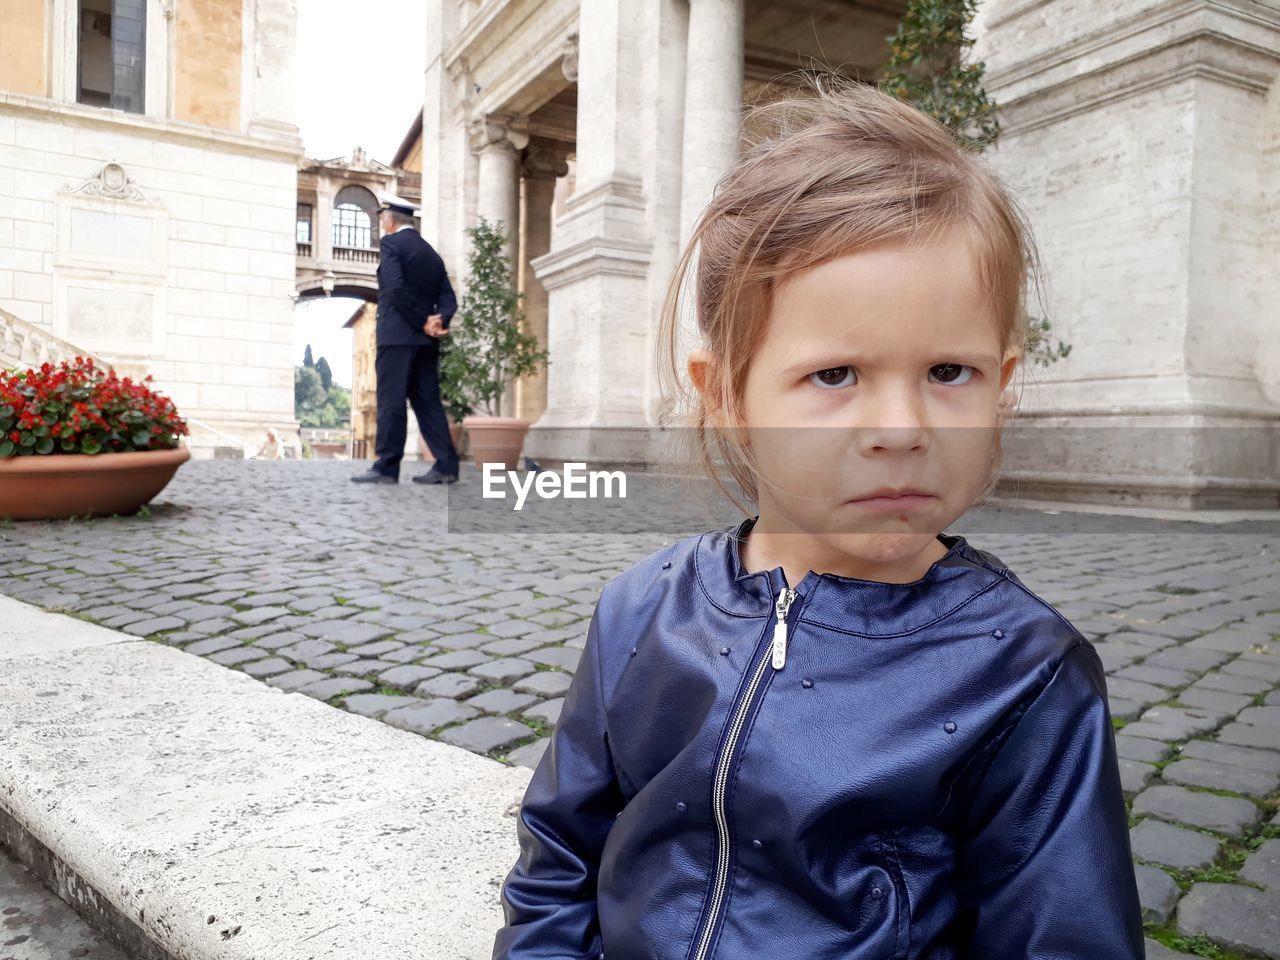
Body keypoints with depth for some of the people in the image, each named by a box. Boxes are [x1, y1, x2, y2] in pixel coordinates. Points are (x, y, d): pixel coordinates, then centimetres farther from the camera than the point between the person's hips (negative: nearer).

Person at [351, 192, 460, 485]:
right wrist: (438, 322, -6)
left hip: (397, 336, -7)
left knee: (391, 401, -6)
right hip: (425, 341, 7)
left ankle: (386, 468, -6)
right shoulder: (431, 253, 20)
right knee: (428, 402, 7)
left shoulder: (391, 243, -2)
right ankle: (446, 465, 2)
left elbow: (396, 288, -16)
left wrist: (423, 322, -10)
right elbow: (448, 298, 10)